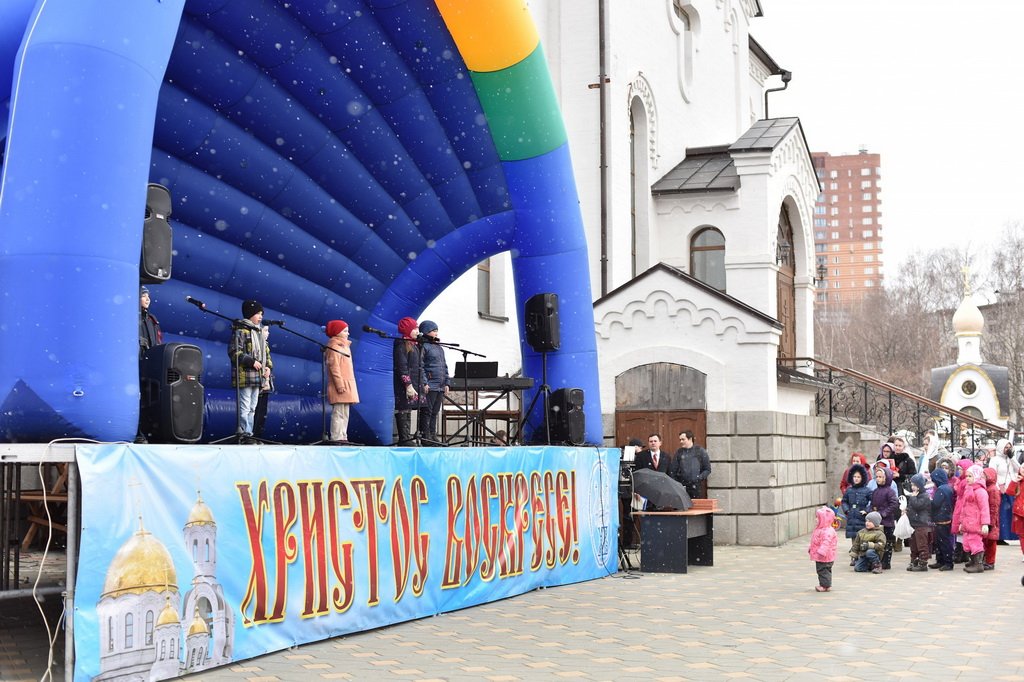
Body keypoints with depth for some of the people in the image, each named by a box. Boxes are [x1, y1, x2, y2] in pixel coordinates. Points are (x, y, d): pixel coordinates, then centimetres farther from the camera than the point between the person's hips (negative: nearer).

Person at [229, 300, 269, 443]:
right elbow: (234, 352, -16)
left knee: (252, 408, 12)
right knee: (245, 407, -8)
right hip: (245, 375, -9)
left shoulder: (258, 332, 19)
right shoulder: (241, 331, -8)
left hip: (257, 376, 9)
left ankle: (248, 433, 17)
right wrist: (251, 361, -20)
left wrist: (266, 367, 11)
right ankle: (244, 434, -7)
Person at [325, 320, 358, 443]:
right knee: (339, 413, -11)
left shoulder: (344, 346, 20)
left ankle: (342, 437, 13)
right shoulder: (334, 346, -8)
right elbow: (334, 367, -15)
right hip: (341, 386, -10)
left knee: (345, 414, 10)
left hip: (347, 385, 10)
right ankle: (336, 438, -11)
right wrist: (340, 384, -21)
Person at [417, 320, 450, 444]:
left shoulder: (440, 348, 21)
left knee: (435, 412, 12)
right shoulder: (423, 346, -6)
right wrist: (424, 383, -19)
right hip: (429, 386, -8)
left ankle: (433, 435, 17)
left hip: (440, 387, 8)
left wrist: (447, 383, 15)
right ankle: (425, 436, -4)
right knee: (427, 412, -6)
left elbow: (444, 367, 23)